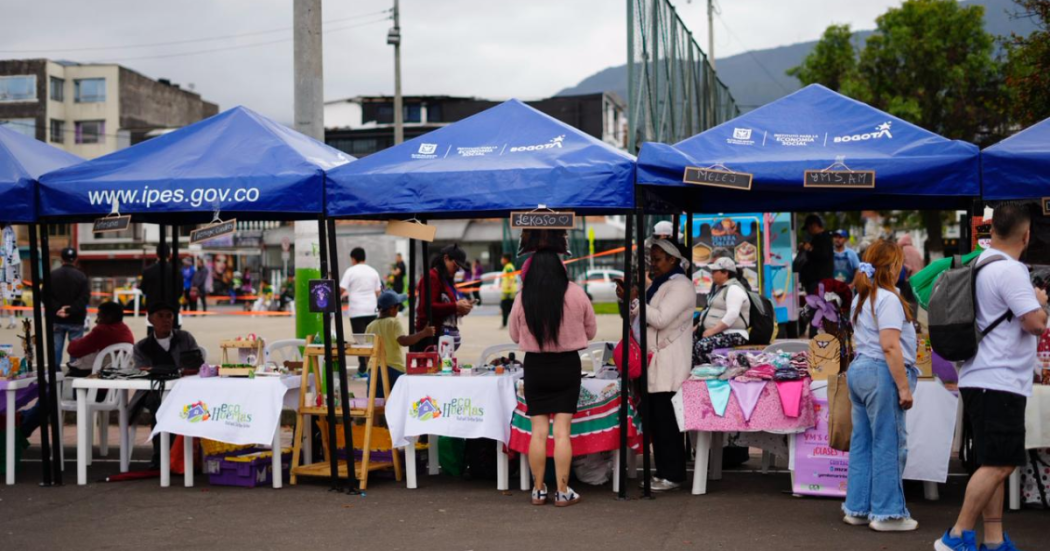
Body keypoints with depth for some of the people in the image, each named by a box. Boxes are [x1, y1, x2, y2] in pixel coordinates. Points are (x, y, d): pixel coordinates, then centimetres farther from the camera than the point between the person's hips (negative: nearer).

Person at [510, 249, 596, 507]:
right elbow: (591, 330, 4)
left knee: (539, 430, 8)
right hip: (567, 365, -1)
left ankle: (538, 490, 14)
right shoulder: (576, 294, -8)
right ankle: (563, 492, 3)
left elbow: (515, 335, 5)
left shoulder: (523, 298, -7)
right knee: (562, 430, 1)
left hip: (535, 366, 1)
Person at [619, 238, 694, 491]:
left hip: (668, 368, -9)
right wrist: (628, 299, 8)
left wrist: (633, 300, -16)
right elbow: (643, 318, 22)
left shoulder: (680, 286, -9)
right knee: (656, 420, 9)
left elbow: (660, 319, -20)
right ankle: (662, 471, 15)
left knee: (667, 421, -7)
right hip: (654, 365, 9)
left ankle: (674, 475, -2)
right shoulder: (658, 284, 21)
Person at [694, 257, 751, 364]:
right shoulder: (720, 288, 20)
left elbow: (732, 315, -23)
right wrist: (698, 327, 9)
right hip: (718, 333, 10)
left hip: (732, 335, -10)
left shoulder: (733, 288, -11)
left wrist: (713, 331, -25)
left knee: (702, 346, -32)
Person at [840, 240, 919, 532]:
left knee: (862, 443, 12)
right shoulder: (888, 299, -13)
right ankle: (887, 513, 1)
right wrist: (904, 387, -19)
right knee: (889, 445, -3)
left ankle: (857, 508, 16)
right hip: (881, 374, -10)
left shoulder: (860, 299, 17)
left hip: (858, 369, 10)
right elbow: (890, 345, -20)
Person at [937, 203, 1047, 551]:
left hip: (982, 380, 10)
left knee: (994, 465, 11)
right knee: (998, 465, -9)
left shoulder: (980, 266, 13)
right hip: (999, 382, -10)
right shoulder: (1010, 271, -15)